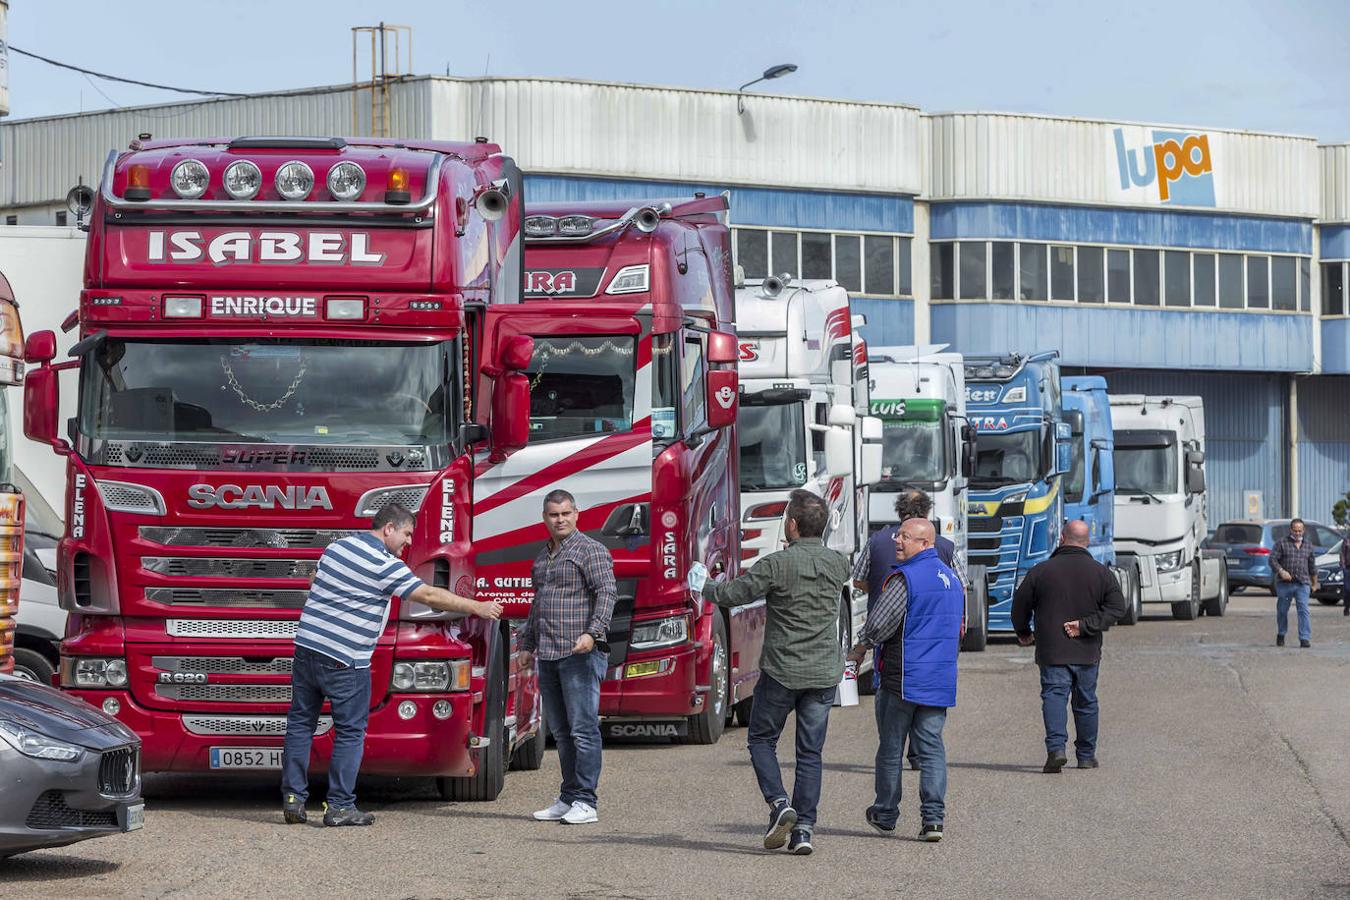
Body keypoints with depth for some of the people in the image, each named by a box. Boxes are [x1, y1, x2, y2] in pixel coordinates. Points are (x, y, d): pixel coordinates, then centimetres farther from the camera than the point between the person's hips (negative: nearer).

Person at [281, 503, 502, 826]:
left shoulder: (337, 547, 11)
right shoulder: (384, 565, -12)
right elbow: (429, 596, -12)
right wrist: (477, 608, -4)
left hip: (306, 646, 7)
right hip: (345, 661, -7)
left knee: (300, 724, 11)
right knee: (350, 732, 2)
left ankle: (293, 797, 9)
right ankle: (339, 806, 1)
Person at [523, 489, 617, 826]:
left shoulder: (590, 551, -4)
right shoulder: (543, 557, 21)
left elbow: (607, 593, -15)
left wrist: (593, 633, -27)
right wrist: (527, 644, 29)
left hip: (580, 655, -8)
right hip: (548, 656, 8)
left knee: (583, 728, -8)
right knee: (560, 731, 9)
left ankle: (585, 802, -8)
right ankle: (568, 798, 14)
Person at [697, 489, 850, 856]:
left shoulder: (777, 565, -14)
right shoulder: (838, 564, 2)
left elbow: (734, 593, -7)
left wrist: (704, 588, 14)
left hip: (781, 671, -4)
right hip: (824, 674, 4)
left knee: (761, 740, 13)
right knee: (810, 753, 7)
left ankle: (779, 803, -6)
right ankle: (804, 829, 2)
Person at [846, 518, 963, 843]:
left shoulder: (904, 578, -14)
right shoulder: (952, 578, 14)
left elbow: (879, 624, -17)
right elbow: (959, 627, 24)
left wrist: (859, 649, 1)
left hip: (901, 678, -7)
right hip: (940, 680, 7)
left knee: (890, 747, 6)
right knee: (931, 747, 5)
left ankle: (885, 814, 16)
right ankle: (933, 817, -5)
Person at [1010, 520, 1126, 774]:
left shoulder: (1041, 571, -3)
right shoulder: (1101, 573, 1)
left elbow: (1020, 605, 5)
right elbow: (1117, 608, -6)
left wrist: (1023, 634, 22)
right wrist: (1085, 626, -8)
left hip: (1052, 651, -2)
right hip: (1087, 652, 2)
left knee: (1053, 696, -4)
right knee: (1086, 702, 14)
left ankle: (1056, 747, -24)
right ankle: (1086, 755, 21)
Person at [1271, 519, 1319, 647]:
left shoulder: (1309, 545, 12)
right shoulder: (1281, 543, 2)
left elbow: (1312, 566, 20)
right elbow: (1272, 559, -5)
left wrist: (1314, 583, 23)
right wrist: (1281, 571, -21)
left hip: (1303, 584, 1)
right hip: (1284, 583, -1)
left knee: (1304, 611, -11)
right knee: (1282, 610, 7)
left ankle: (1305, 639, -13)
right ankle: (1281, 635, 28)